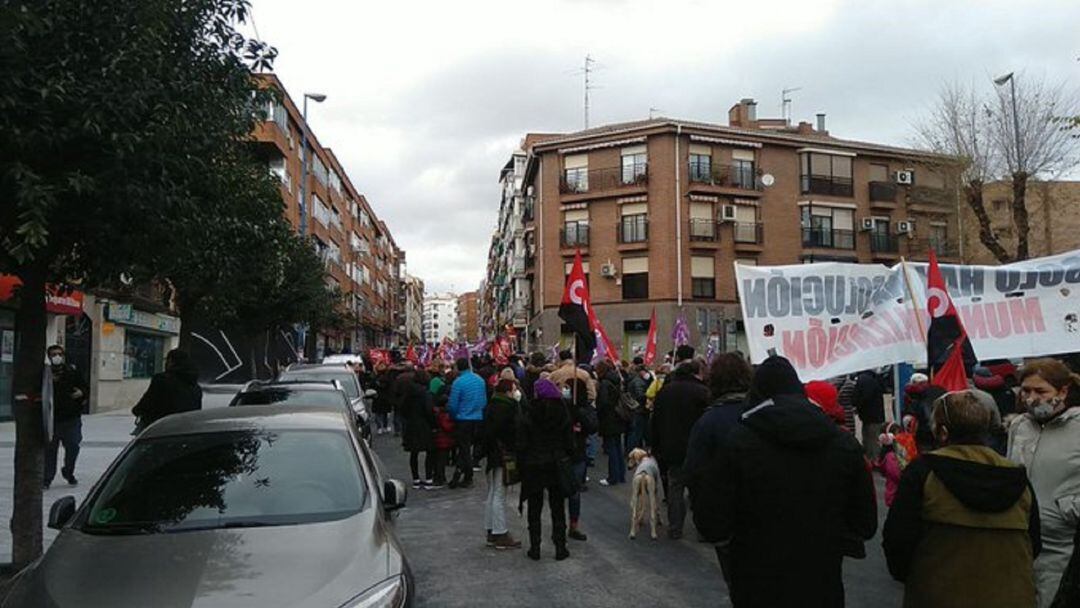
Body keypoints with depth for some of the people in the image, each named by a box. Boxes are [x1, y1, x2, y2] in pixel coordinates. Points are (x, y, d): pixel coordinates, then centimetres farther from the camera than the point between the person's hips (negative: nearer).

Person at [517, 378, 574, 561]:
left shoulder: (526, 419, -11)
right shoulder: (563, 416, -4)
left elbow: (522, 447, -9)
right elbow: (569, 444, 0)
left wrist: (522, 467, 3)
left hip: (533, 468, -2)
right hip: (557, 467, 2)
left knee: (534, 510, 10)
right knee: (558, 509, 11)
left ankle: (535, 548, 13)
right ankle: (560, 548, 13)